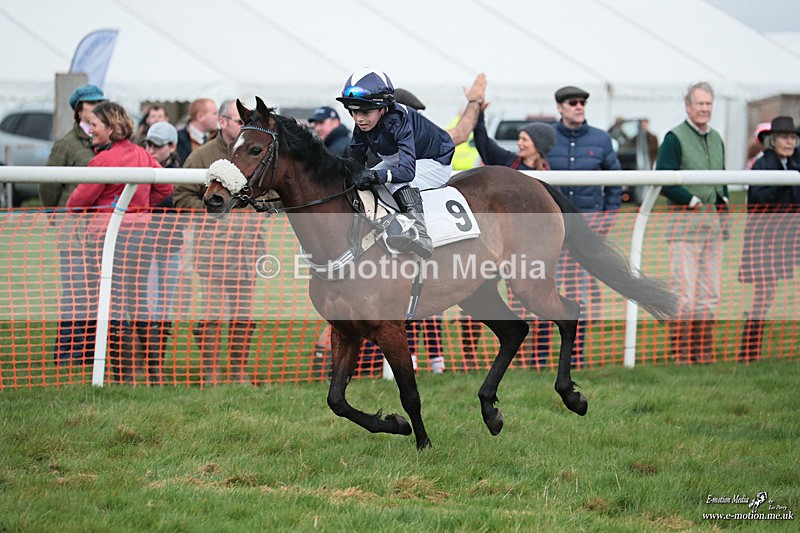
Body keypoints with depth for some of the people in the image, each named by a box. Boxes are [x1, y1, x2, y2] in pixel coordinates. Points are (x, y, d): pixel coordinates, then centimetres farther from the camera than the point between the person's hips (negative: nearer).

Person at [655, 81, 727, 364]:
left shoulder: (716, 139, 16)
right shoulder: (675, 138, -6)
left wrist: (724, 200, 9)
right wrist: (692, 200, -15)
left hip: (713, 221, 7)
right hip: (685, 221, -7)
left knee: (709, 293, 8)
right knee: (684, 292, -9)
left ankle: (704, 352, 14)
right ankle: (680, 354, -7)